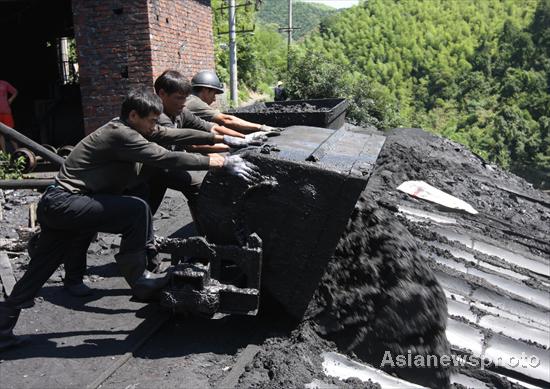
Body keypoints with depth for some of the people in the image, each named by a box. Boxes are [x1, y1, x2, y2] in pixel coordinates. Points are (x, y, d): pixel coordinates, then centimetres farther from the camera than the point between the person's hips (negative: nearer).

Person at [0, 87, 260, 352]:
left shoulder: (130, 127, 8)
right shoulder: (120, 135, -19)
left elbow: (176, 135, 6)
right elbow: (168, 158, -25)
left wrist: (223, 138, 5)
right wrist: (224, 163, -24)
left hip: (55, 204, 10)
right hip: (64, 203, -10)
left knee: (38, 272, 15)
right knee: (136, 210, -18)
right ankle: (140, 282, -6)